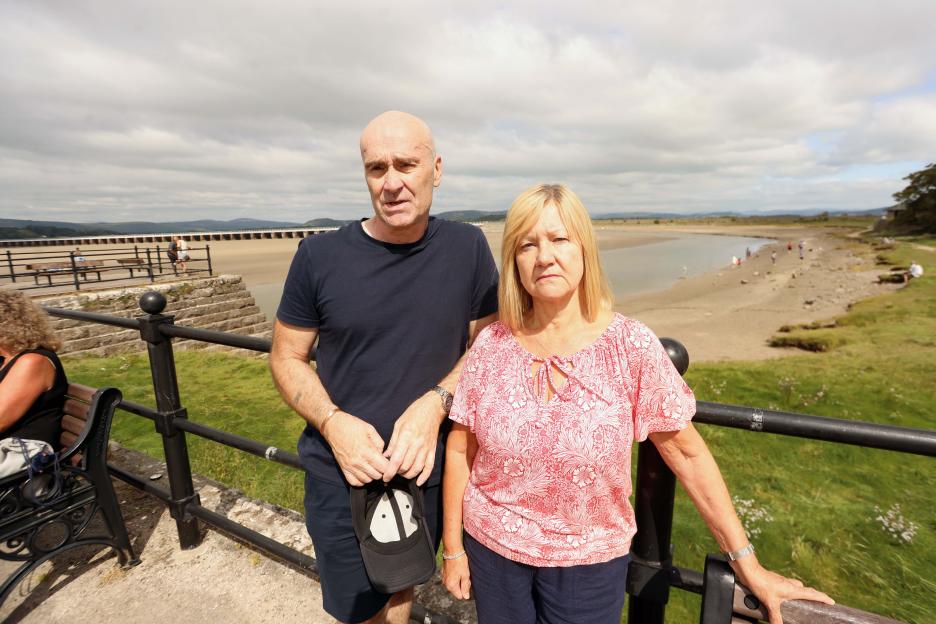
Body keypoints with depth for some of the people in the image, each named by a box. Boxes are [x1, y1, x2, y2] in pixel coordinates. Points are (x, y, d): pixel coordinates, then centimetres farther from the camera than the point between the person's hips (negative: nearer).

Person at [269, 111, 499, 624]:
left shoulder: (467, 248, -7)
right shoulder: (320, 256, -9)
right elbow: (286, 357, -1)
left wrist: (435, 403, -18)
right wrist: (332, 422, -18)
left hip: (430, 471, 1)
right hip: (343, 475, -1)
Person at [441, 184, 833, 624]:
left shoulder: (631, 347, -17)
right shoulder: (491, 346, -12)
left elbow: (688, 454, -8)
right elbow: (460, 449, -4)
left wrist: (747, 563, -3)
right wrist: (452, 547, 2)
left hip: (590, 560, -1)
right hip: (491, 546, 2)